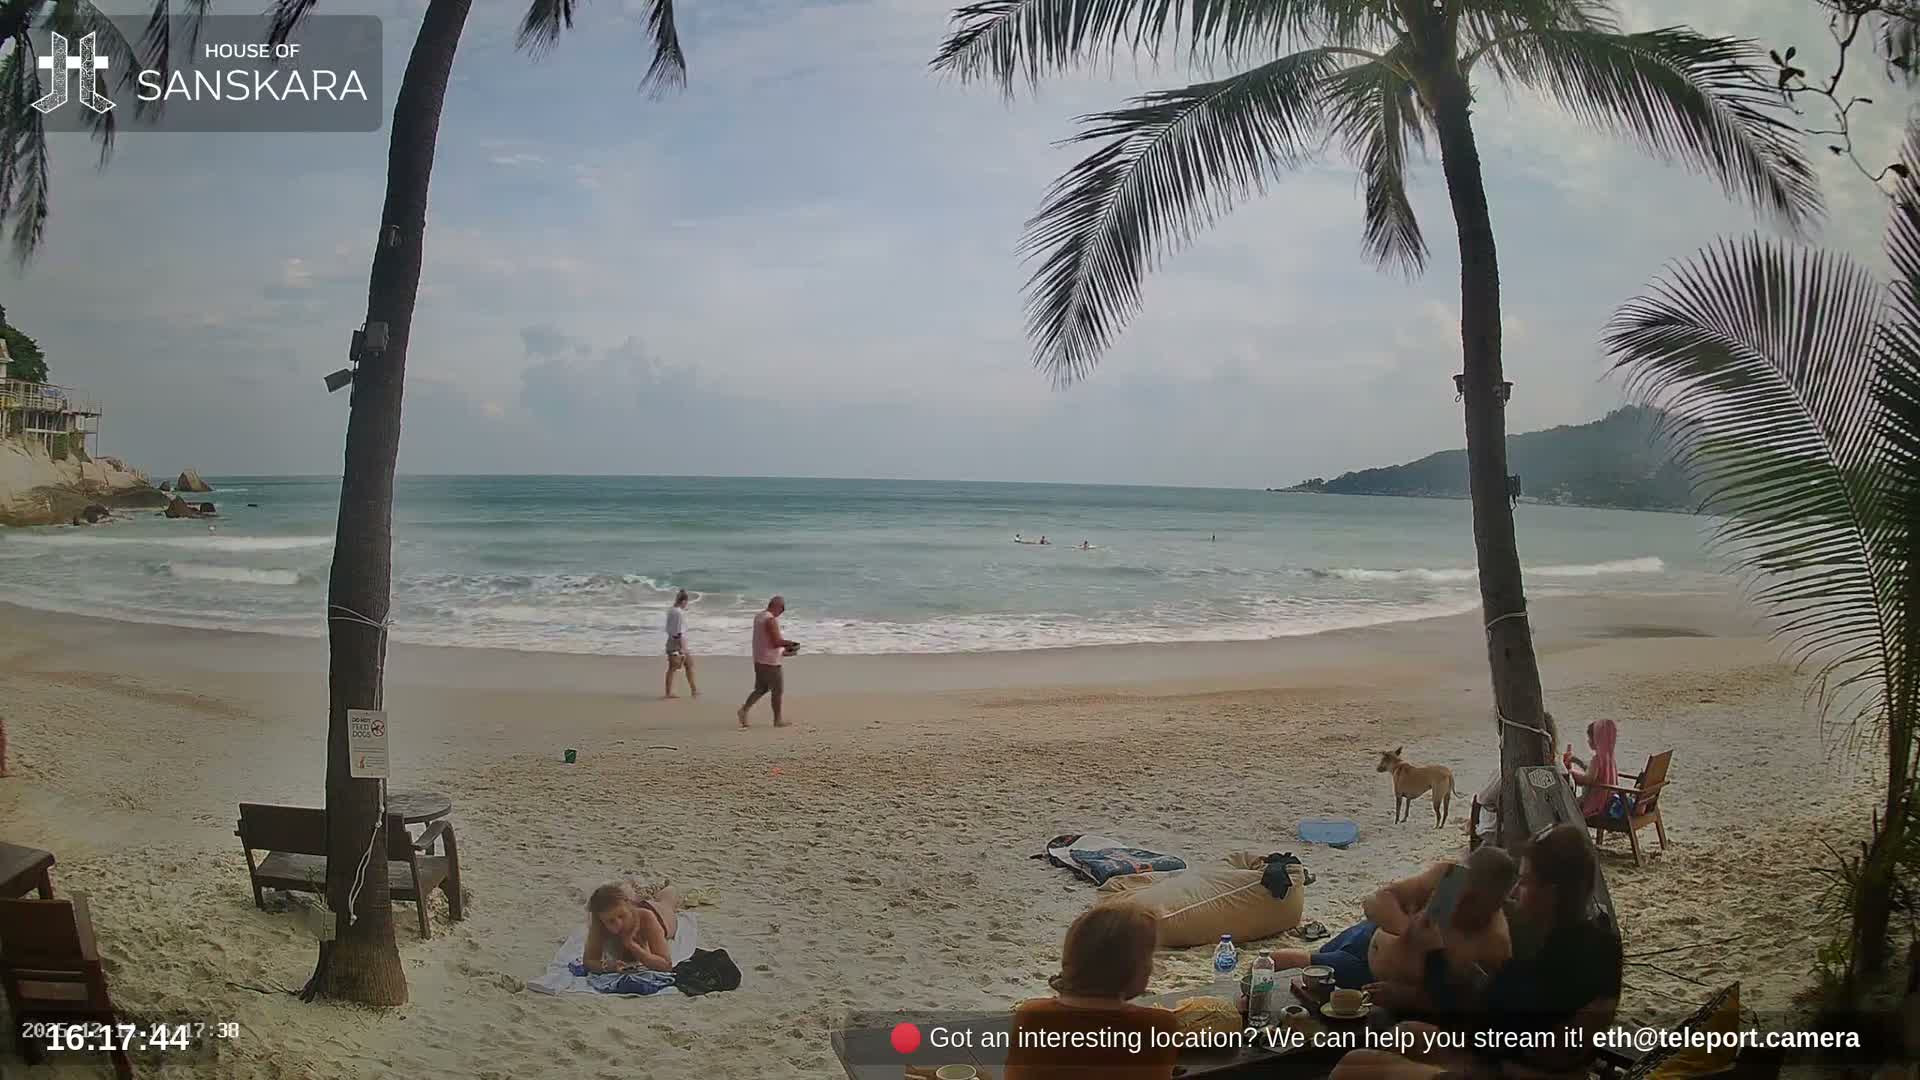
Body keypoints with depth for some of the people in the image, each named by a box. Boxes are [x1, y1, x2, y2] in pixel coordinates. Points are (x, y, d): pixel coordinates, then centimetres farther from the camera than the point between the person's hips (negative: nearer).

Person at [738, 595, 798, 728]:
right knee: (778, 691, 4)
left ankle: (744, 710, 5)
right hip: (770, 662, -9)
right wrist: (791, 643, -7)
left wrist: (783, 650, 20)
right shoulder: (771, 620, -20)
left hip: (758, 660, 9)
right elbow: (776, 642, -24)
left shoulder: (758, 617, 11)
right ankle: (777, 720, 11)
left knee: (761, 688, 17)